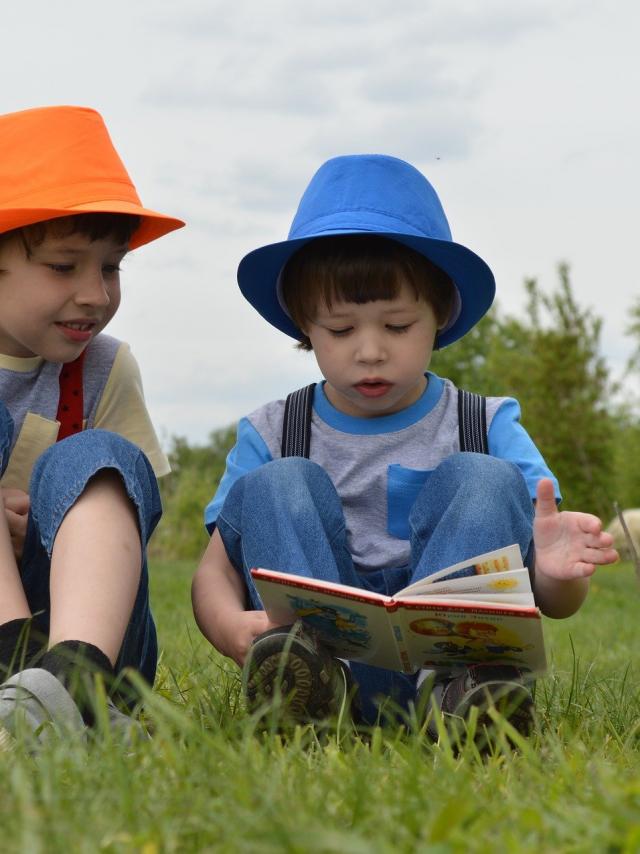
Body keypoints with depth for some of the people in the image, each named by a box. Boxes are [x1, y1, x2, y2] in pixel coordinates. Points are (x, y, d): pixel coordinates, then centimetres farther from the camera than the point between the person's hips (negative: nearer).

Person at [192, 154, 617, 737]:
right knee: (277, 485, -14)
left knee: (486, 478, -16)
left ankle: (451, 677, -41)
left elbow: (556, 603, 1)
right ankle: (306, 657, -42)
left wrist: (557, 573, -26)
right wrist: (231, 628, -26)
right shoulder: (271, 435, 11)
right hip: (318, 651, 1)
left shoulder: (488, 427, 8)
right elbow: (216, 569, 1)